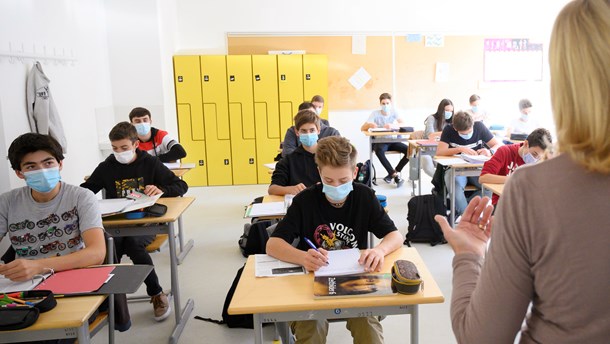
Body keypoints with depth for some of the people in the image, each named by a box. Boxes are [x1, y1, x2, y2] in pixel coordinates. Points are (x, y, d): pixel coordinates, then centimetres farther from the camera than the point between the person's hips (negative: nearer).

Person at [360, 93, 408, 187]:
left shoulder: (393, 112, 2)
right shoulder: (375, 113, -4)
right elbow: (362, 128, -11)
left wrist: (393, 126, -36)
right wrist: (370, 124, -36)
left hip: (392, 141, 3)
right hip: (379, 141, -3)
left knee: (409, 150, -22)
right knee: (379, 151, -38)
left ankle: (392, 174, -12)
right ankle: (395, 175, -29)